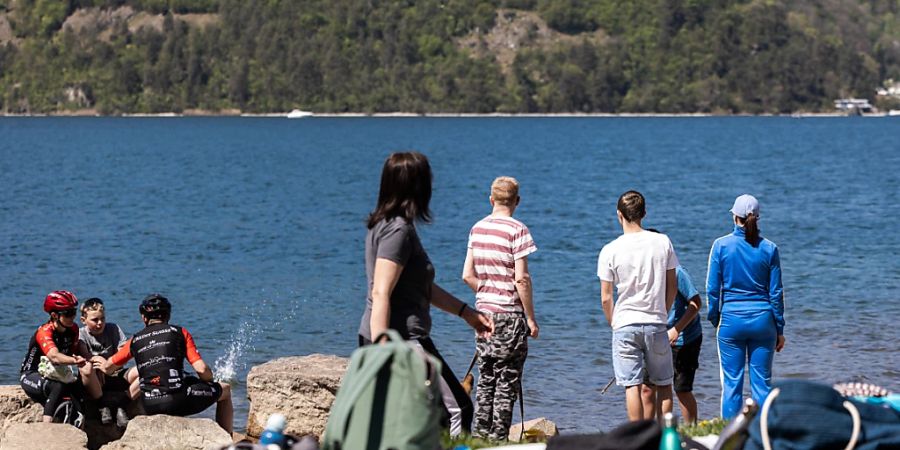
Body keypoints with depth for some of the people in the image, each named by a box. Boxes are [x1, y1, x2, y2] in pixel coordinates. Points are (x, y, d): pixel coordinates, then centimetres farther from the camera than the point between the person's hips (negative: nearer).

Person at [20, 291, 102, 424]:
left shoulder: (73, 329, -5)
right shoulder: (44, 332, -26)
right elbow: (54, 356, -44)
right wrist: (75, 360, -64)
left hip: (55, 375, 7)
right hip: (31, 376, -7)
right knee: (60, 387, -36)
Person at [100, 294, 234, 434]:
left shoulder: (135, 340, 12)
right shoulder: (180, 332, 4)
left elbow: (107, 368, 21)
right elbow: (202, 370, -4)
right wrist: (211, 382, 18)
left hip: (149, 407, 4)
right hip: (179, 401, -4)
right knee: (225, 389, 20)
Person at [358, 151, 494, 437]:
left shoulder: (384, 225, 17)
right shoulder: (399, 230, -13)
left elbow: (421, 286, 27)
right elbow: (380, 294, -21)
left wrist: (467, 312, 29)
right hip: (402, 340, -10)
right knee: (457, 408, -3)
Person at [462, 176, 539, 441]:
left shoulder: (477, 229, 7)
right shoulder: (516, 230, -11)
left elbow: (468, 275, 7)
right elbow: (521, 279, -15)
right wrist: (531, 319, -9)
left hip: (484, 312, 6)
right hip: (510, 315, -6)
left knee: (486, 378, 14)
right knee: (507, 381, 0)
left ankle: (480, 432, 16)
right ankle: (498, 436, 0)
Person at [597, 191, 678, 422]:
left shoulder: (610, 251, -7)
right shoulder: (663, 242, -1)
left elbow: (606, 298, -4)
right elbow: (672, 287, 6)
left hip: (625, 325, -2)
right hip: (656, 324, 2)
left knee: (632, 386, -1)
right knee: (664, 385, 11)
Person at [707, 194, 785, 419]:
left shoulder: (721, 245, -4)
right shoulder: (769, 249, 0)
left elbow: (712, 288, -2)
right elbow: (776, 292, 3)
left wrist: (714, 320, 10)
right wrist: (780, 330, 10)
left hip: (731, 319, -1)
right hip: (762, 320, 1)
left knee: (732, 383, 4)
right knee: (762, 383, 5)